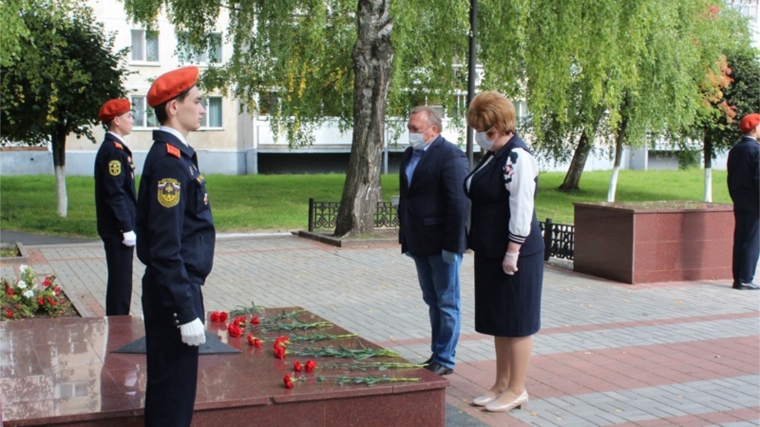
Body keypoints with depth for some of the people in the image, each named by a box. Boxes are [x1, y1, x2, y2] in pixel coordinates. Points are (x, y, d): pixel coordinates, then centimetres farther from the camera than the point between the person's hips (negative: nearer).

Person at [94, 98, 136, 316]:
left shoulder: (114, 147, 15)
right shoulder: (113, 150, -16)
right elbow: (114, 194, -21)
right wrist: (127, 228, -20)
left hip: (117, 227, 10)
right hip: (118, 229, -10)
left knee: (120, 280, 15)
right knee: (120, 281, -4)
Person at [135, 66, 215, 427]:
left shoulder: (177, 154, 12)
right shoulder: (168, 160, -19)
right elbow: (165, 248, -23)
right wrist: (187, 312, -23)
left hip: (181, 287, 10)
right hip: (174, 293, -10)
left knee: (173, 384, 20)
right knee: (173, 388, 0)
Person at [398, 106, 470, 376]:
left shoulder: (450, 155, -14)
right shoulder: (410, 155, 12)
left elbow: (459, 203, -19)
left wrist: (452, 244, -20)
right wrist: (405, 238, 14)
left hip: (442, 244, -8)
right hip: (420, 244, 8)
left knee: (447, 303, 3)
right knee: (432, 301, 16)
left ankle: (445, 360, 11)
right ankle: (437, 354, 26)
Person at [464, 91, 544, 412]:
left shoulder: (517, 157, -18)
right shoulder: (493, 155, 11)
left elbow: (521, 211, -21)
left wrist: (512, 253, -21)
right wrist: (477, 242, 17)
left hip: (514, 254, -9)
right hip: (490, 253, 9)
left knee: (515, 322, 2)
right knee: (498, 321, 16)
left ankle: (517, 390, 13)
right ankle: (501, 383, 26)